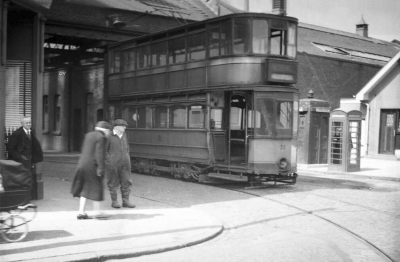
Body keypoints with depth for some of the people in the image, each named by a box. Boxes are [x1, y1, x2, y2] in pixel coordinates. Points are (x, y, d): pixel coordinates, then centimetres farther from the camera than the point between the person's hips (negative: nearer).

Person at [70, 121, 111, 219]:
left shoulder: (88, 135, 14)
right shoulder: (101, 138, -10)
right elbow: (99, 153, -19)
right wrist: (101, 167, -20)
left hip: (82, 164, 8)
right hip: (92, 166, -8)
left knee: (85, 188, 12)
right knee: (96, 187, 4)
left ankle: (81, 212, 8)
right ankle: (97, 212, 10)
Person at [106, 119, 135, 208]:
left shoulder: (124, 135, 10)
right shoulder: (109, 137, -7)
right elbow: (105, 150, -2)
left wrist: (127, 157, 13)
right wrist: (109, 158, -8)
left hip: (125, 163, 5)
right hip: (113, 164, -5)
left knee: (126, 182, 3)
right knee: (113, 183, 4)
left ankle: (126, 201, 10)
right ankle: (114, 201, 15)